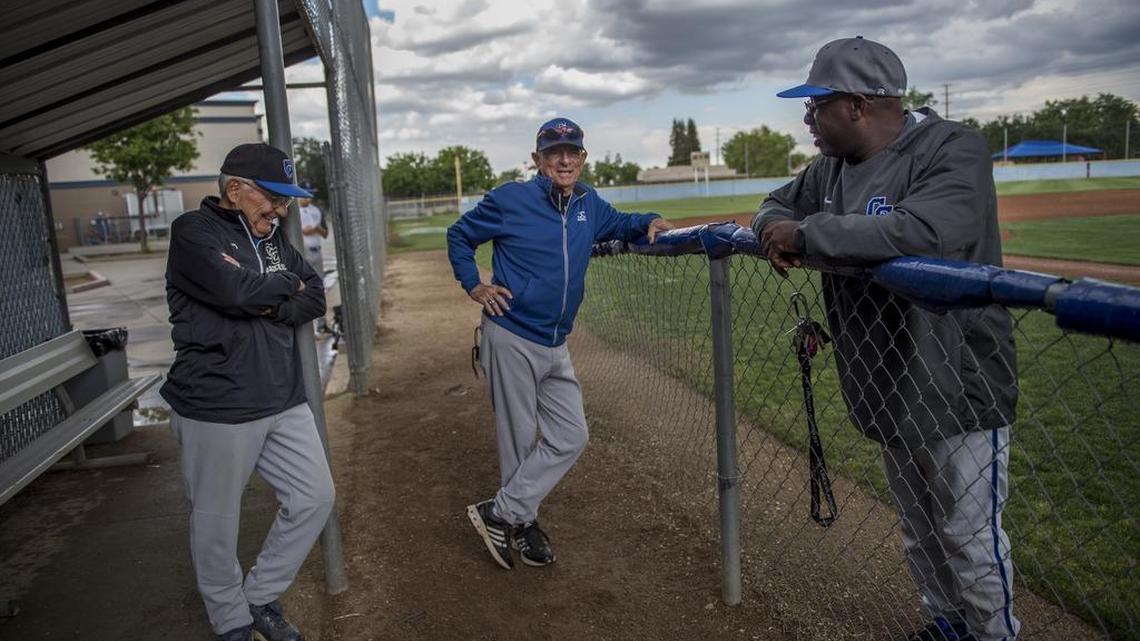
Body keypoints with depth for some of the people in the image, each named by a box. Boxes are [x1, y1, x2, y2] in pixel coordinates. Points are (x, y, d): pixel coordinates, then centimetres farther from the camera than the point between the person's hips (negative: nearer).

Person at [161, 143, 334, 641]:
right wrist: (286, 284, -6)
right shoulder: (194, 231, -10)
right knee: (217, 523, 9)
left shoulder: (272, 236, 12)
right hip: (217, 410, -7)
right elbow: (238, 290, -25)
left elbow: (314, 299, 7)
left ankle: (261, 597, 30)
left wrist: (275, 307, -13)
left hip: (284, 403, 7)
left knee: (314, 498, 11)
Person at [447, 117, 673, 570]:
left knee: (570, 438, 6)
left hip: (556, 346, 7)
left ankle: (500, 513, 15)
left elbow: (617, 225, 28)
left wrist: (649, 222, 6)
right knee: (519, 440, 4)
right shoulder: (510, 200, -7)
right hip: (511, 340, -6)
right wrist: (474, 286, -5)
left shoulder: (589, 205, 8)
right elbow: (458, 235, 5)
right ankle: (521, 523, 23)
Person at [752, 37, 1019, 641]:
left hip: (958, 388, -7)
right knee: (919, 532, 22)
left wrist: (806, 234, -27)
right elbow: (776, 206, 19)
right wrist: (776, 230, -6)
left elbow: (923, 231, -37)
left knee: (971, 542, 3)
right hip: (886, 391, 8)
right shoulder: (831, 167, 6)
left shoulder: (952, 150, -18)